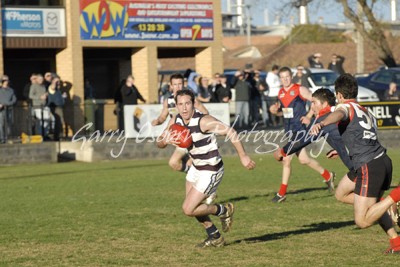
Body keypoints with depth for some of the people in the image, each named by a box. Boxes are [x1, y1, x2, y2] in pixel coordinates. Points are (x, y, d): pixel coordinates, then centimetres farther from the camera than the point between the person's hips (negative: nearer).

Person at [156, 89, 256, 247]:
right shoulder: (176, 121, -5)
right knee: (193, 207, 19)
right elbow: (159, 142, 1)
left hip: (211, 171, -8)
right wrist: (167, 140, -23)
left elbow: (230, 132, -24)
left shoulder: (204, 121, -27)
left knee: (188, 209, -8)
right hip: (196, 168, 8)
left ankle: (224, 211, 14)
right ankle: (215, 238, 38)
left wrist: (243, 156, -25)